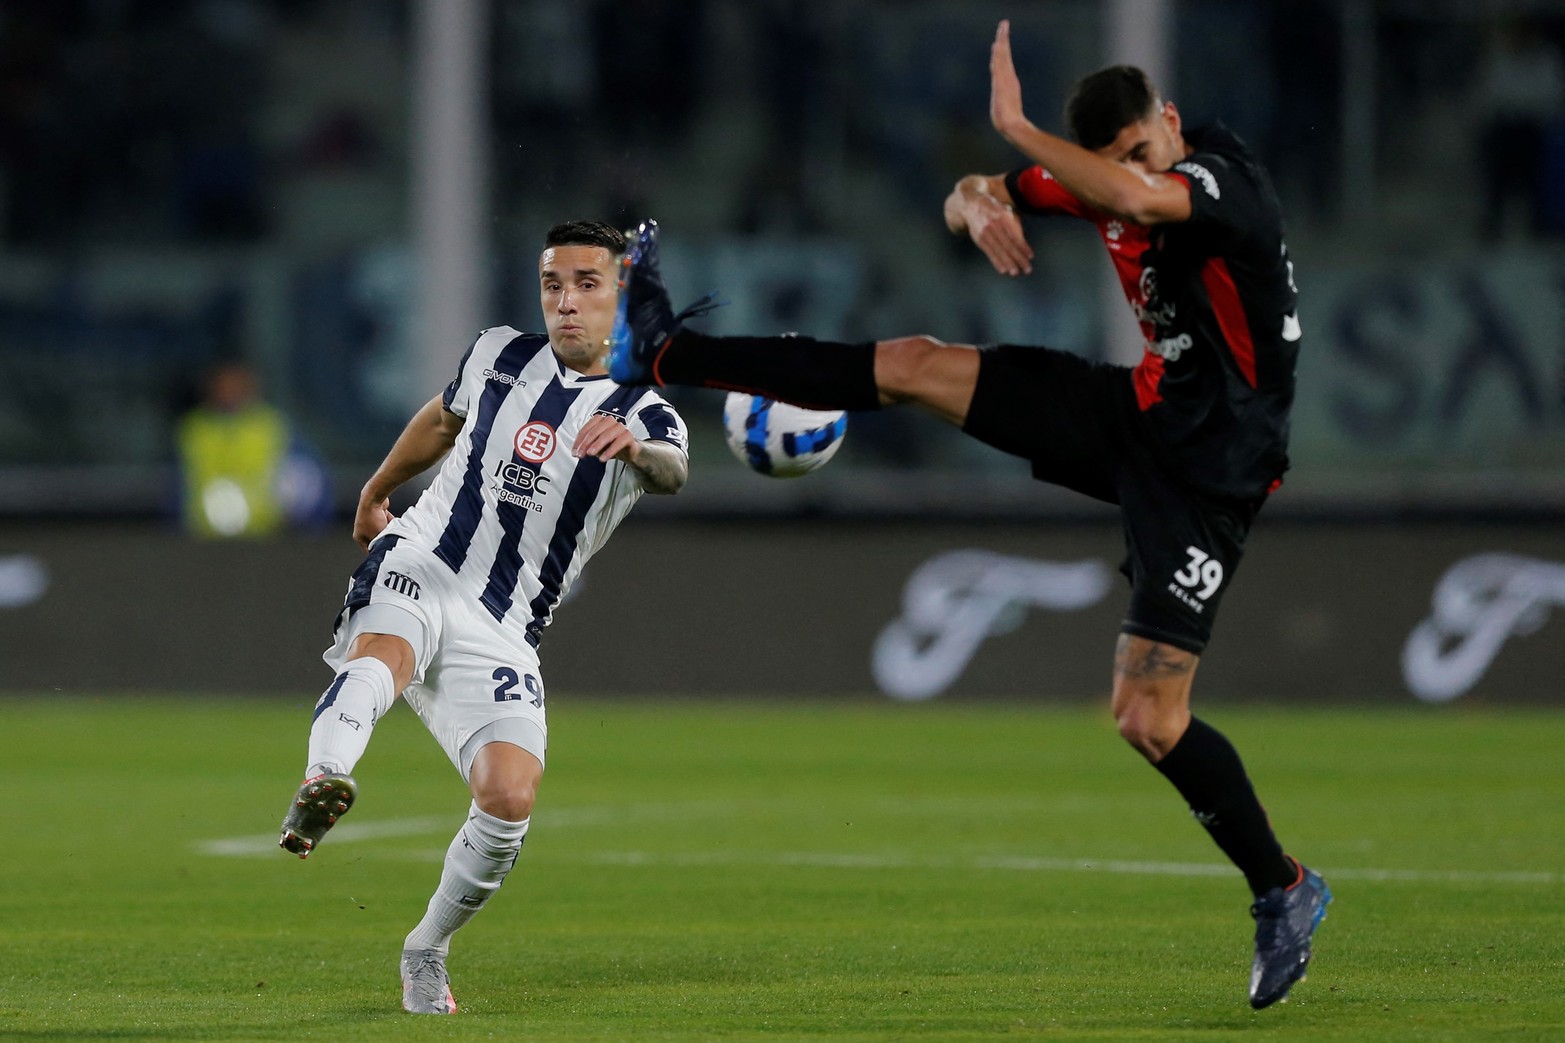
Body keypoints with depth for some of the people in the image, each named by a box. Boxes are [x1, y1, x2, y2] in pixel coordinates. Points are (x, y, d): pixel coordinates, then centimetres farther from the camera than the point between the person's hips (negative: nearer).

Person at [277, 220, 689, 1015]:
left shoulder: (644, 417, 0)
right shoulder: (499, 356, 11)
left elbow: (672, 471, -25)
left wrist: (636, 448, -48)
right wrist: (376, 491, 45)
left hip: (500, 635, 0)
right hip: (417, 564, 0)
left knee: (510, 797, -19)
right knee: (385, 651, -36)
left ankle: (426, 953, 6)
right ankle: (322, 785, -68)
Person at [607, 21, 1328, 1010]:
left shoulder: (1226, 172, -22)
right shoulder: (1096, 174, 1)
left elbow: (1136, 197, -43)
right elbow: (973, 198, 9)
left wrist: (1017, 127, -34)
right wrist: (979, 203, -16)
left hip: (1206, 464, -7)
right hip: (1141, 407, 7)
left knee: (1149, 718, -12)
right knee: (914, 365, 0)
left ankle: (1285, 891, 7)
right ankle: (666, 353, 10)